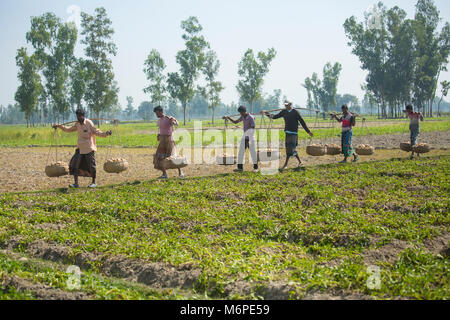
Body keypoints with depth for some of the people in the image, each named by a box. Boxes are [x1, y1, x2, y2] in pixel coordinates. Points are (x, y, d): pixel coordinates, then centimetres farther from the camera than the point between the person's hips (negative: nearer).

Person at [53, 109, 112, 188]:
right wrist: (59, 126, 22)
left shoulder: (89, 123, -8)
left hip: (89, 148, -6)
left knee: (91, 165, -2)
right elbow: (69, 129, 25)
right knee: (75, 164, -2)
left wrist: (105, 134, -24)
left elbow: (96, 132, -9)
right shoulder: (77, 124, 10)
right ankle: (76, 183, 4)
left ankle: (94, 182, 13)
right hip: (80, 148, 6)